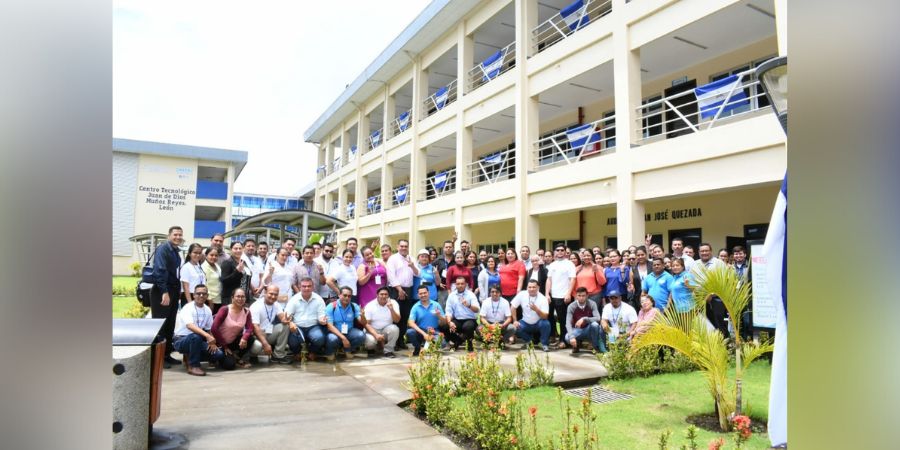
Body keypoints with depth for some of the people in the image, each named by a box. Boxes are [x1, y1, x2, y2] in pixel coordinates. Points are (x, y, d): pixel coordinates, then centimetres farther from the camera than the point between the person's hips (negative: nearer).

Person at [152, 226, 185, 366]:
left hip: (173, 291, 8)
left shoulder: (175, 252, 14)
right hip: (161, 292, -8)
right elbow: (160, 270, -22)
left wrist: (178, 290, 13)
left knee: (170, 325, 12)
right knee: (160, 325, -2)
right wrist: (164, 292, -27)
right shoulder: (162, 249, -12)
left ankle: (166, 354, 20)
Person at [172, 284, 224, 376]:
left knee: (219, 354, -13)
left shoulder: (208, 310, 4)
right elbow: (190, 326, -35)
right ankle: (193, 366, -20)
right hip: (181, 340, -6)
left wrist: (212, 342, -5)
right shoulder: (188, 308, -16)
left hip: (197, 341, 6)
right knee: (196, 336, -39)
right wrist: (207, 335, -48)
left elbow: (209, 329, 13)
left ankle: (189, 357, 11)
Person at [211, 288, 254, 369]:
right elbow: (214, 328, -21)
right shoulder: (225, 310, -18)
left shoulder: (246, 311, -5)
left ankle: (239, 359, 1)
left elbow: (250, 328, -13)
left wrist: (244, 338, -36)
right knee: (229, 365, -22)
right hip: (221, 343, -4)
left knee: (250, 338, -25)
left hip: (234, 342, 4)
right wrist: (224, 346, -16)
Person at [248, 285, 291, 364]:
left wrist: (285, 320, -42)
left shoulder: (276, 305, 3)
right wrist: (265, 344, -34)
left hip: (269, 334, 6)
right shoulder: (256, 306, -18)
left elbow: (282, 317, -15)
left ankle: (278, 355, -9)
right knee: (257, 346, -38)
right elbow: (255, 327, -26)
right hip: (256, 335, -6)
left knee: (284, 326, -17)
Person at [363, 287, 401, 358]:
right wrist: (376, 335, -26)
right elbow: (366, 324, -12)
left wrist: (391, 309, -30)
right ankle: (376, 346, 6)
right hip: (373, 331, -1)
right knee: (370, 341, -33)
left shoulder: (393, 303, -7)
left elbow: (397, 320, -14)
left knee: (394, 328, -31)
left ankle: (388, 350, -11)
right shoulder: (370, 306, -10)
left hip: (387, 330, 2)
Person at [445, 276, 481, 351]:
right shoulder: (451, 295, 4)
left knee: (467, 326, -36)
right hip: (457, 320, 3)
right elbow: (448, 311, -1)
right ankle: (457, 341, 8)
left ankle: (469, 343, -1)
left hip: (470, 320, -3)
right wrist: (449, 322, -21)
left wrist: (468, 305, -37)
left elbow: (477, 310, -16)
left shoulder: (471, 294, -4)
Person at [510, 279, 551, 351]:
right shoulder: (522, 294, -14)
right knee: (516, 328, -24)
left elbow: (545, 316, -24)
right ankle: (529, 340, 9)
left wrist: (536, 309, -41)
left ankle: (545, 344, -5)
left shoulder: (543, 298, -19)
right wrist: (515, 321, -8)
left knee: (546, 324, -33)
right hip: (526, 323, 2)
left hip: (538, 323, -2)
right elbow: (512, 307, -5)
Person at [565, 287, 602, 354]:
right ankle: (577, 344, 8)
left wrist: (584, 319, -39)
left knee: (595, 324, -33)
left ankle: (596, 347, -7)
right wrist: (572, 336, -40)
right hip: (577, 330, 0)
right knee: (567, 337, -31)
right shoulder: (571, 306, -15)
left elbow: (598, 319, -24)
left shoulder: (592, 304, -13)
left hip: (589, 330, 0)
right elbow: (568, 323, -23)